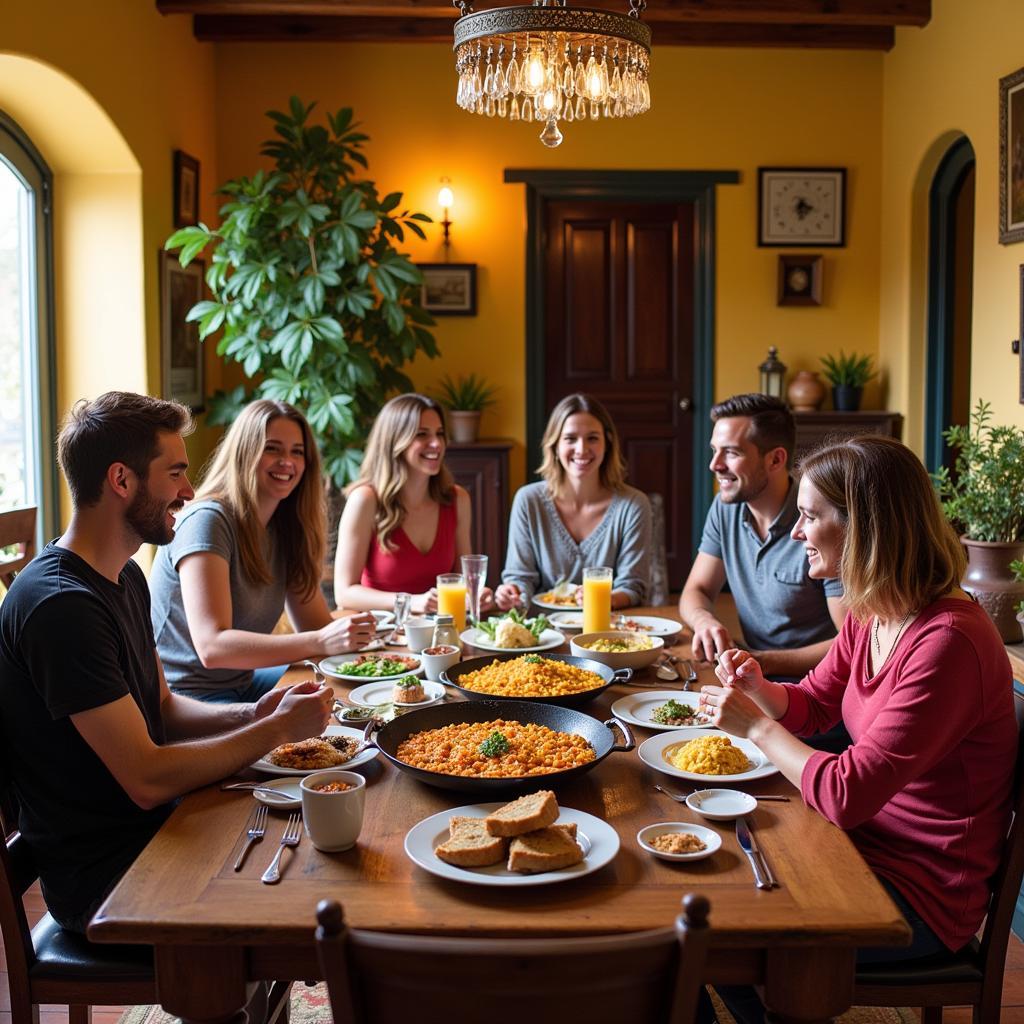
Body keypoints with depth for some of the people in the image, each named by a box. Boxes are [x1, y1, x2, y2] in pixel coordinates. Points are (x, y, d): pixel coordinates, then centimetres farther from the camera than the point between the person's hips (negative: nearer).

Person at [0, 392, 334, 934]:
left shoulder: (126, 578, 8)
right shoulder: (61, 605, -24)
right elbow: (147, 780, -25)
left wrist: (251, 714, -4)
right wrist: (277, 729, -15)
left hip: (154, 830, 9)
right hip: (102, 881, -9)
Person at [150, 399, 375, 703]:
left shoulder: (284, 527, 7)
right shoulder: (208, 521, -18)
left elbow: (316, 625, 5)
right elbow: (211, 647, -28)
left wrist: (356, 633, -18)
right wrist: (320, 642, -37)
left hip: (240, 681, 8)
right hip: (187, 697, -8)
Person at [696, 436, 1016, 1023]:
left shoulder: (947, 643, -30)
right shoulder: (871, 616, 0)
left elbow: (848, 795, -31)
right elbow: (811, 706, 15)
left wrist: (755, 726, -18)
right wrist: (759, 688, -7)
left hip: (924, 895, -8)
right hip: (867, 840, 8)